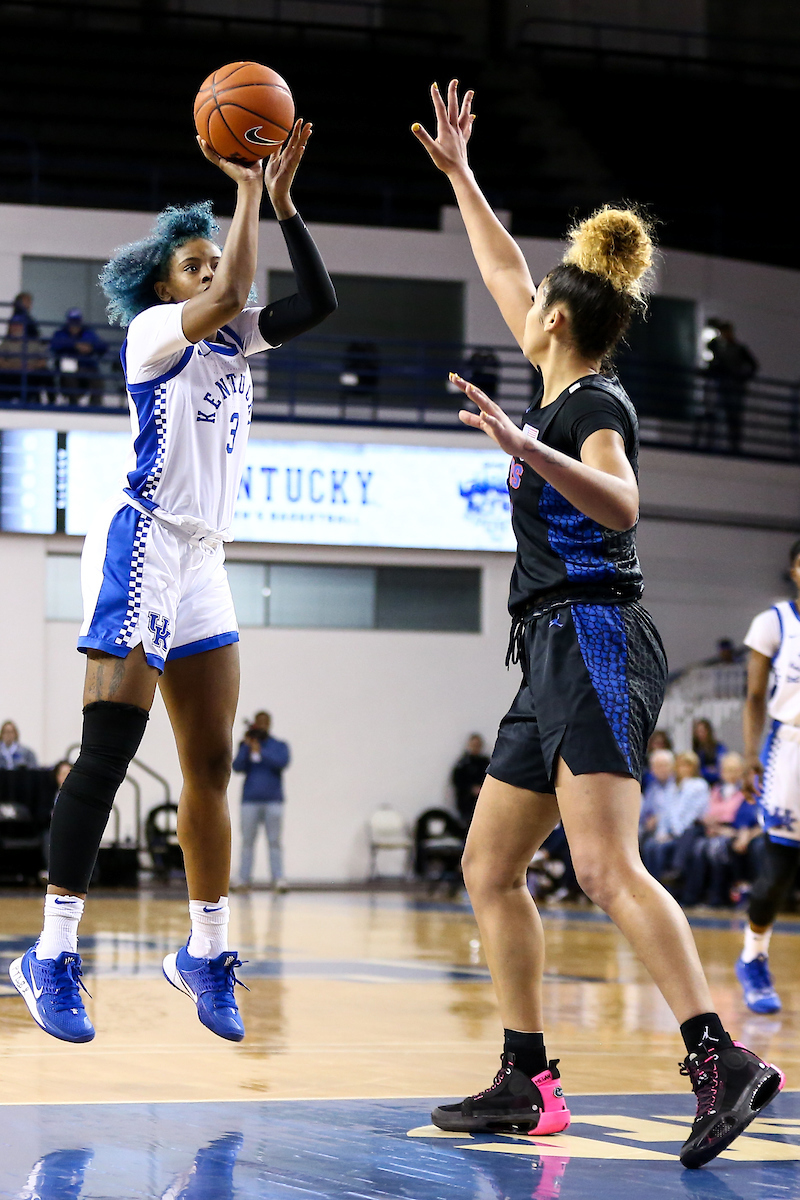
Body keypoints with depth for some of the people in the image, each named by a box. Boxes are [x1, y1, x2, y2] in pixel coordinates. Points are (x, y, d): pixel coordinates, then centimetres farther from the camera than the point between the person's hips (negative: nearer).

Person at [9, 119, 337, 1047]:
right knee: (107, 752, -13)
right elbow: (231, 295, -22)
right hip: (141, 545, -8)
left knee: (211, 767, 9)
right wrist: (247, 191, -11)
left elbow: (318, 302, 10)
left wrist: (281, 198, 4)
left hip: (201, 559, 8)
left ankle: (206, 953, 18)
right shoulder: (155, 329, -4)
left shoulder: (229, 341, 17)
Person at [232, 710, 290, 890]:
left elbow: (282, 762, -9)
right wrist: (247, 747, -10)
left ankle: (278, 879, -8)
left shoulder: (279, 746, 11)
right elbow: (237, 766, -1)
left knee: (274, 841, -6)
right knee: (247, 841, -3)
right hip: (250, 800, 1)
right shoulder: (246, 745, 13)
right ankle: (243, 879, -2)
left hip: (273, 799, -1)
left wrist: (260, 752, -13)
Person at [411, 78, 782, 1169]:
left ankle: (721, 1057, -28)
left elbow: (620, 506, -26)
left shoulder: (595, 403, -7)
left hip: (595, 640, -10)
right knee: (491, 871, 8)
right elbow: (508, 277, 30)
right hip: (555, 658, 10)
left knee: (607, 869, -22)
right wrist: (457, 174, 35)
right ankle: (529, 1083, 8)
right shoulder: (566, 391, 18)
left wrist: (528, 451, -37)